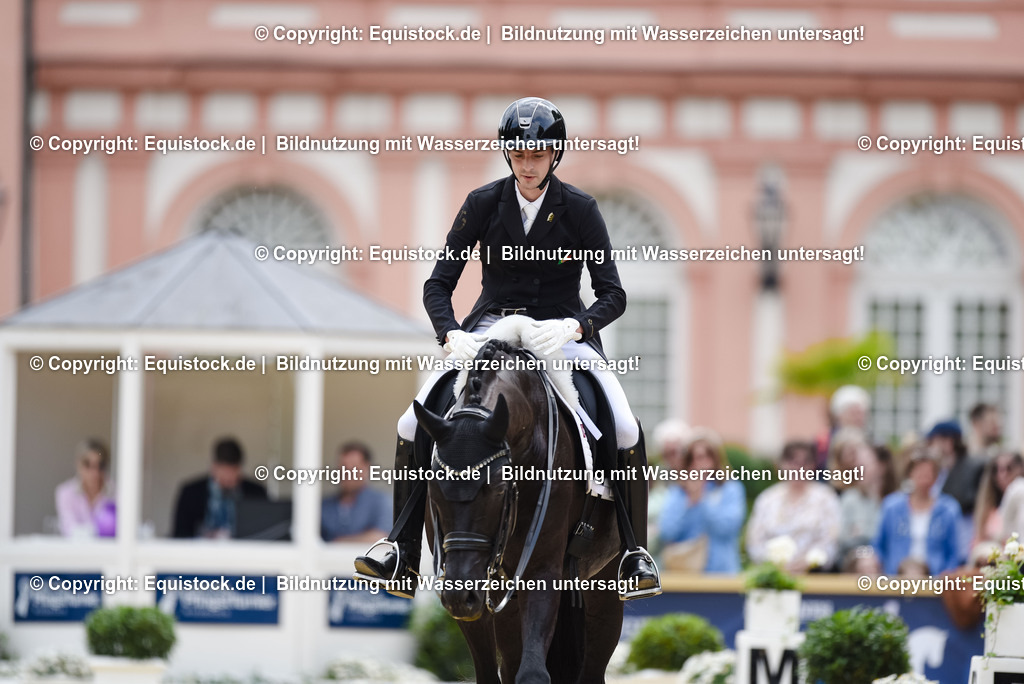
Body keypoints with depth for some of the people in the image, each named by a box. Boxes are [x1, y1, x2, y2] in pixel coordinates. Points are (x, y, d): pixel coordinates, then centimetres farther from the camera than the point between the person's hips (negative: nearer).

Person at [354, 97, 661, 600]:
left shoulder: (579, 209, -5)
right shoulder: (484, 203, -3)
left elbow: (612, 295, -9)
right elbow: (438, 284, -3)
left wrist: (572, 327, -29)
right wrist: (450, 334, -23)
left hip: (562, 330, -1)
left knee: (625, 431, -24)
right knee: (413, 425, -17)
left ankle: (635, 553, -9)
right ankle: (403, 551, -9)